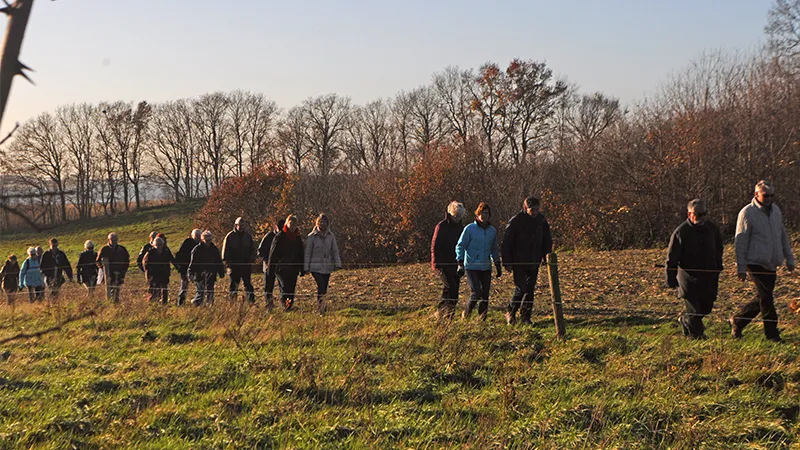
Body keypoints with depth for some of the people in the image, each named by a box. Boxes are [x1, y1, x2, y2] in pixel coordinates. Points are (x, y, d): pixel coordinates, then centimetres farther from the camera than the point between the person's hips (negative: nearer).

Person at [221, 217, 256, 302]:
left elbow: (253, 250, 17)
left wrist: (250, 261, 2)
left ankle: (251, 300, -6)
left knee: (247, 283, -2)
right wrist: (228, 263, -5)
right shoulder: (230, 236, 2)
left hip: (245, 265, 1)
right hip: (233, 265, -1)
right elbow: (225, 251, 4)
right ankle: (231, 300, 10)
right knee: (233, 284, 4)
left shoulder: (248, 236, 10)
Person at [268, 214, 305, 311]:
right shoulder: (279, 236, 0)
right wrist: (271, 268, -6)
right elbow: (273, 253, -1)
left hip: (293, 269, 5)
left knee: (292, 288, 3)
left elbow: (301, 255, 21)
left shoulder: (298, 238, 15)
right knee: (285, 286, -20)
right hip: (281, 268, -5)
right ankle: (284, 303, -29)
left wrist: (302, 269, 15)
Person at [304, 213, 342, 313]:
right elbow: (307, 253, -1)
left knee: (324, 288, 7)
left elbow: (335, 251, 10)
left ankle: (321, 307, 19)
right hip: (315, 267, -4)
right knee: (321, 286, -18)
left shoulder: (331, 236, 6)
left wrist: (337, 264, 0)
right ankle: (320, 306, -12)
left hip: (327, 267, 4)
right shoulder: (312, 236, -4)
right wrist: (306, 267, -2)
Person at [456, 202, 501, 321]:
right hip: (471, 267, -5)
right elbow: (460, 246, -1)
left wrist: (498, 265, 19)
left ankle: (482, 319, 15)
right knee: (477, 292, -14)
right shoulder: (469, 229, -5)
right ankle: (466, 314, 8)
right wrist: (460, 263, -9)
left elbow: (494, 250, 21)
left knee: (485, 294, 3)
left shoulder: (492, 230, 9)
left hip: (486, 267, 5)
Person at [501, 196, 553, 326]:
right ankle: (510, 313, 10)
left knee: (530, 290, 5)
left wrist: (547, 257, 8)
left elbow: (547, 241, 15)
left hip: (534, 262, 5)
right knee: (521, 288, -10)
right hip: (518, 262, -4)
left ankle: (525, 317, 14)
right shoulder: (515, 221, -11)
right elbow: (506, 242, -9)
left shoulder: (541, 221, 3)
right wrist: (507, 262, -12)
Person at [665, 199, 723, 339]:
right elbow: (671, 258, -9)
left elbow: (718, 248, 23)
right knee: (693, 308, -4)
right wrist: (671, 279, -10)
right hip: (688, 276, -5)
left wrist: (718, 267, 19)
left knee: (707, 307, 11)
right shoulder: (680, 232, -12)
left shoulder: (713, 228, 4)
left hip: (709, 276, 5)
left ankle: (685, 320, 37)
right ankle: (696, 334, 18)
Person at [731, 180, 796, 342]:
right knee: (766, 298, -7)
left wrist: (789, 258, 17)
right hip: (756, 263, -7)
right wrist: (741, 267, -10)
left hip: (772, 264, 7)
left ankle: (737, 320, 23)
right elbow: (740, 242, -8)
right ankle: (772, 333, 3)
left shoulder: (776, 210, 10)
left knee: (764, 298, 9)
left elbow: (783, 235, 20)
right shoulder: (747, 213, -10)